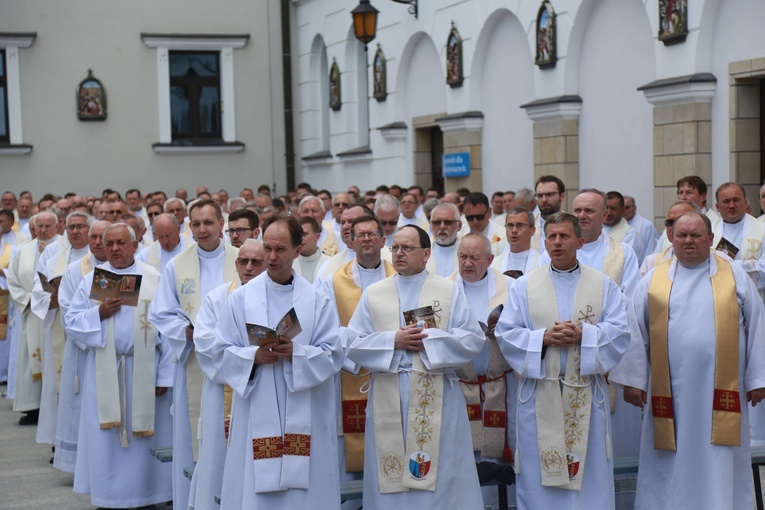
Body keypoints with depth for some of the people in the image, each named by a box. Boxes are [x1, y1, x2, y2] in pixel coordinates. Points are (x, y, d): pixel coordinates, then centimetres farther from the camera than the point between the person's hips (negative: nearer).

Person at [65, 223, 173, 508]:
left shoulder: (154, 279, 1)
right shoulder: (91, 280, 7)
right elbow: (72, 322, 5)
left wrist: (164, 375, -7)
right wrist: (99, 313, -14)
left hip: (144, 370, -1)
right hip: (104, 371, 1)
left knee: (144, 434, 3)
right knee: (106, 438, 3)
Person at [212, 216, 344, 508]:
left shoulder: (317, 300, 4)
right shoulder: (241, 298, 4)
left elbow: (333, 355, -1)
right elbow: (222, 354, 3)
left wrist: (297, 353, -17)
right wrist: (254, 356, -15)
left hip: (305, 416, 0)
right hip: (257, 415, 0)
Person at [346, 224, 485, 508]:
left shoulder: (450, 291, 5)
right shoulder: (372, 294, 10)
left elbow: (473, 339, -2)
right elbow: (354, 343, 3)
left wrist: (429, 339, -12)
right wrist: (393, 340, -10)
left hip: (437, 398, -1)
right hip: (388, 400, 2)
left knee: (440, 475, -1)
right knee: (390, 482, 3)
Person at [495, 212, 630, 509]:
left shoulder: (604, 285, 7)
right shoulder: (524, 286, 8)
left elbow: (620, 331, -2)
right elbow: (505, 332, 1)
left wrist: (582, 335, -17)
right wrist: (543, 338, -14)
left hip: (585, 392, 0)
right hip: (539, 392, 0)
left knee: (589, 470, 2)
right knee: (538, 471, 1)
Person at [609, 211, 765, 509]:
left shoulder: (736, 277, 6)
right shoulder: (652, 281, 7)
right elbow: (636, 333, 5)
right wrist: (632, 379, -1)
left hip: (720, 391, 0)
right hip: (670, 392, 1)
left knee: (720, 466, 2)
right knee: (672, 465, 5)